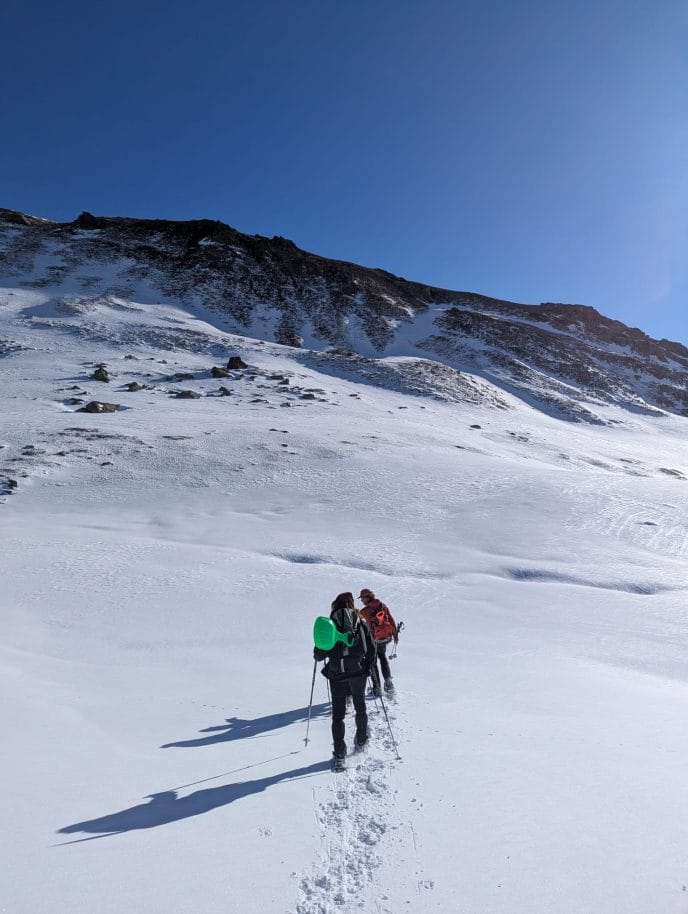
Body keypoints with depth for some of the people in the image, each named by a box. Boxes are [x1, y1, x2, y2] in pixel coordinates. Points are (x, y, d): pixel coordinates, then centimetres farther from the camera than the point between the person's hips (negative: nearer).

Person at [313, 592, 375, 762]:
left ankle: (339, 750, 9)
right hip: (358, 672, 2)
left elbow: (319, 654, -7)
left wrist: (318, 655, 16)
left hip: (337, 674, -2)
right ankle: (361, 741, 35)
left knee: (338, 713, 10)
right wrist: (367, 666, 17)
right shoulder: (360, 622, -2)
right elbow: (371, 649, 1)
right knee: (360, 707, 23)